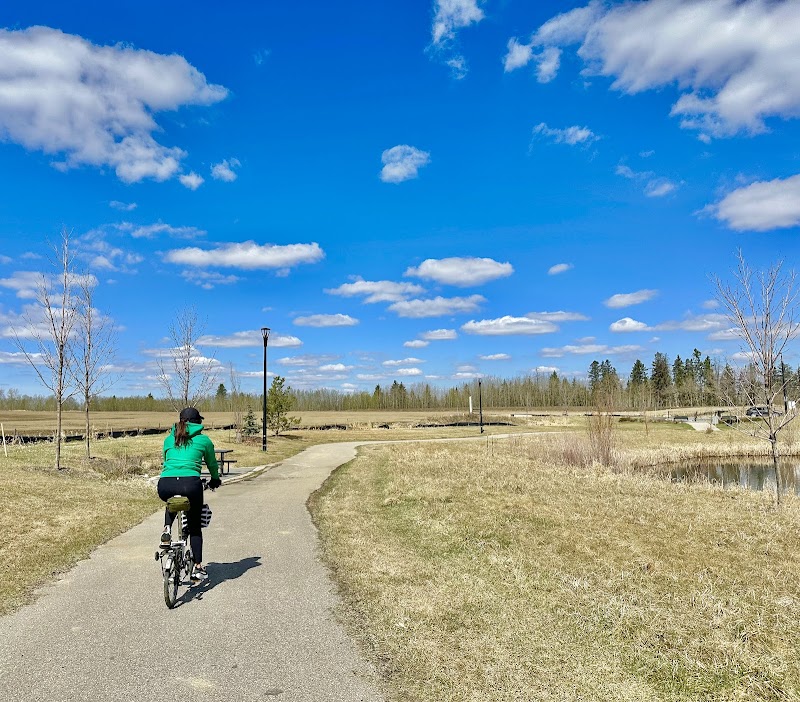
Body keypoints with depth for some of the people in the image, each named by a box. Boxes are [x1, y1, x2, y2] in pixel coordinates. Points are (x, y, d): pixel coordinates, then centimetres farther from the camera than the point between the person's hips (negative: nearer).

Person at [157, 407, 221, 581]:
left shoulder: (169, 439, 23)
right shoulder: (204, 440, 14)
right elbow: (212, 464, 27)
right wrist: (215, 480, 47)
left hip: (165, 484, 3)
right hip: (190, 484, -2)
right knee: (195, 526, 18)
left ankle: (167, 530, 15)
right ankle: (198, 567, 17)